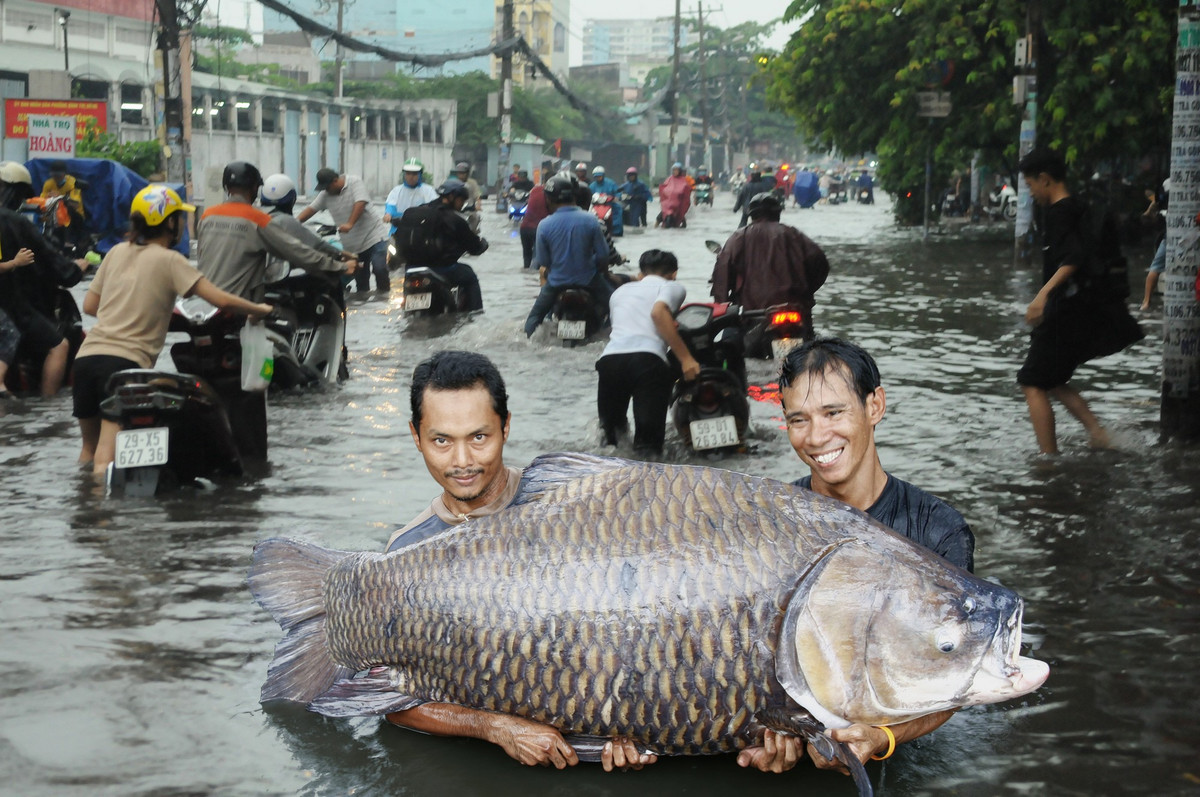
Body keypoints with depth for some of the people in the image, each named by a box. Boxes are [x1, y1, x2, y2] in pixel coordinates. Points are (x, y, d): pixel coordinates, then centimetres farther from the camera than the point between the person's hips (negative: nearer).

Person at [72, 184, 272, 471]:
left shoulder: (117, 252, 17)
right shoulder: (169, 260, 0)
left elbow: (89, 306, 19)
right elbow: (222, 300, -8)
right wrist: (259, 309, 9)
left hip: (87, 354, 6)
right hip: (126, 361, -6)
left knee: (89, 449, 22)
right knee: (106, 461, -16)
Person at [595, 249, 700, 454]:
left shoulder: (621, 291, 33)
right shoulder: (672, 287, 17)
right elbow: (658, 313, -4)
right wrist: (685, 358, -6)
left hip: (609, 358, 4)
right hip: (647, 359, -4)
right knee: (649, 442, -7)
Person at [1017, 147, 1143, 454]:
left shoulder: (1060, 212, -14)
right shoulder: (1082, 209, 15)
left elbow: (1073, 259, -29)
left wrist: (1044, 292, -40)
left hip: (1066, 311, -10)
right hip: (1089, 311, 10)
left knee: (1033, 383, -5)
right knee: (1052, 381, 19)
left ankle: (1050, 458, -8)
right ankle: (1097, 432, 6)